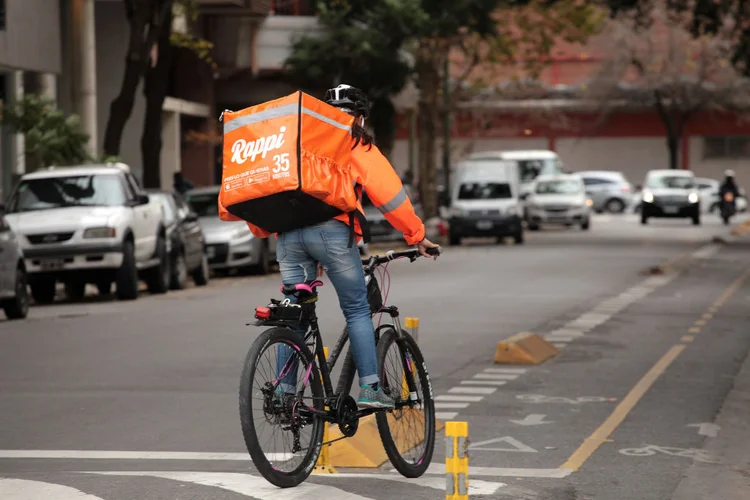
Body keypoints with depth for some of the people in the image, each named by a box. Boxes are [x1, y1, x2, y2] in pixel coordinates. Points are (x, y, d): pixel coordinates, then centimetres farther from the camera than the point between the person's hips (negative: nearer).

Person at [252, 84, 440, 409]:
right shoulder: (358, 147, 9)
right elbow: (388, 193, 3)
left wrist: (261, 230, 33)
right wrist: (416, 236, 8)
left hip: (288, 233, 4)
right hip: (330, 230, -4)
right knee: (357, 310, 6)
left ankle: (284, 394, 8)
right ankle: (370, 389, -1)